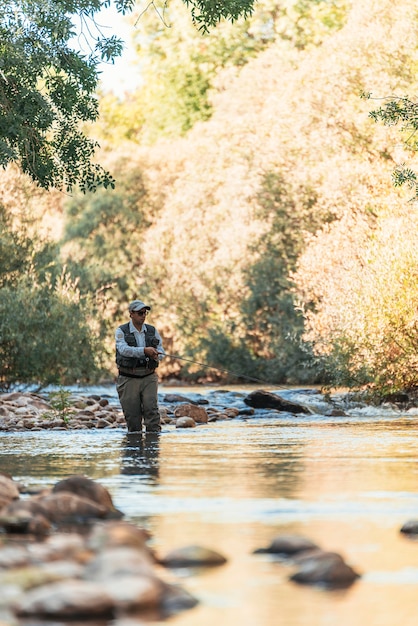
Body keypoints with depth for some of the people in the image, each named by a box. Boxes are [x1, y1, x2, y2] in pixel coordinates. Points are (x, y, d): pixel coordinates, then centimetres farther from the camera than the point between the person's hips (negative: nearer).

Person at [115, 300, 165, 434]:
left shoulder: (152, 331, 11)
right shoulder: (121, 331, 0)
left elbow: (161, 351, 6)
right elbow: (123, 349, -18)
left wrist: (156, 355, -20)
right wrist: (144, 351, -31)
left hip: (148, 377, 2)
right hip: (129, 378, -2)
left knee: (151, 409, -10)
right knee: (132, 413, 0)